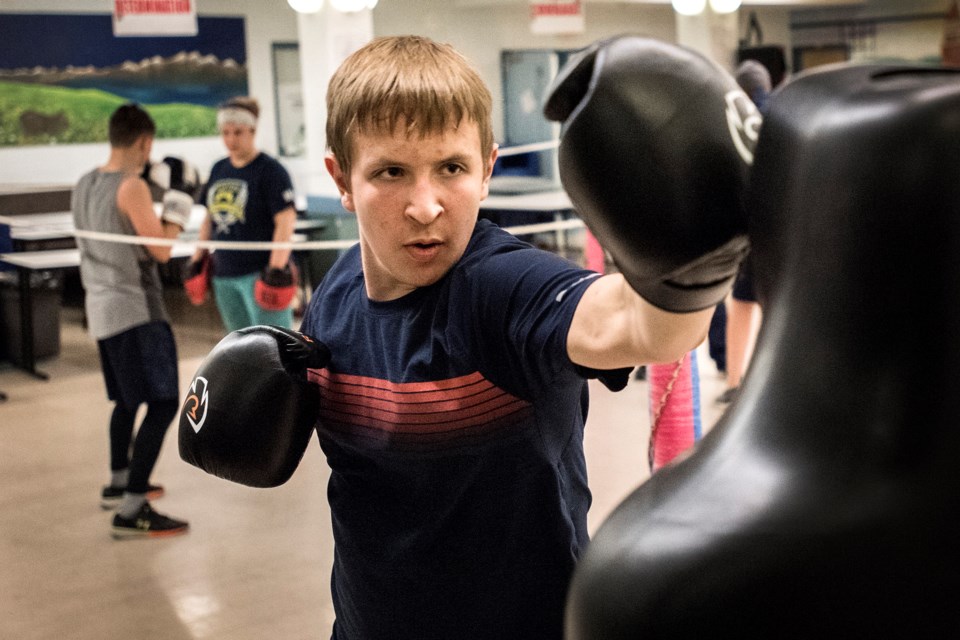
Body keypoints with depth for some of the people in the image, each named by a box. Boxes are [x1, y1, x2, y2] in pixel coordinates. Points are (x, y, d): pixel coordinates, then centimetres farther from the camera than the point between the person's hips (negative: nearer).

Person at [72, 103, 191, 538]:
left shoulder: (84, 186, 10)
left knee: (127, 399, 25)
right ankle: (131, 510, -13)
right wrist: (174, 216, 2)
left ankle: (118, 484, 39)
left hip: (101, 307, 9)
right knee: (163, 404, -9)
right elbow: (161, 250, -14)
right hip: (135, 309, -9)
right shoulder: (131, 187, -16)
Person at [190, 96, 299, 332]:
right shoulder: (219, 169, 13)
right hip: (224, 274, 7)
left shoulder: (270, 170, -8)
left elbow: (285, 221, -14)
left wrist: (276, 269, -21)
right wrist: (197, 259, 18)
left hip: (260, 274, -7)